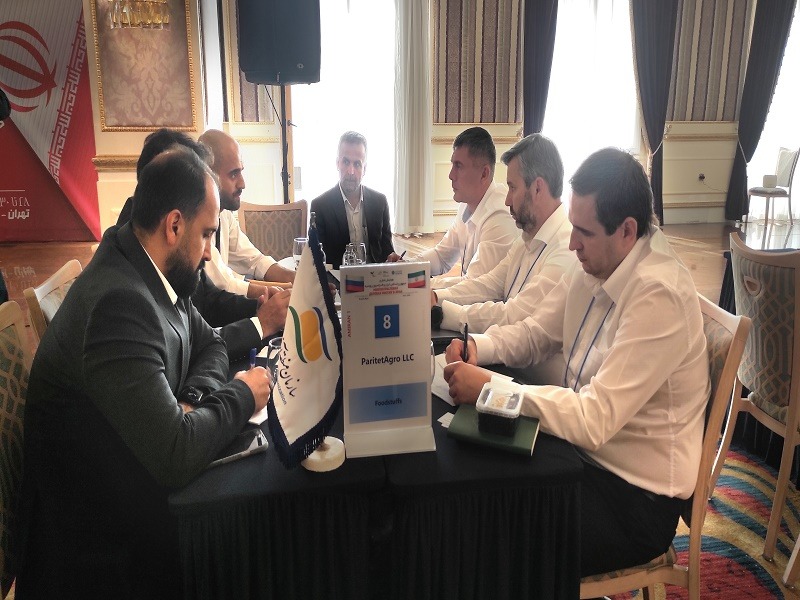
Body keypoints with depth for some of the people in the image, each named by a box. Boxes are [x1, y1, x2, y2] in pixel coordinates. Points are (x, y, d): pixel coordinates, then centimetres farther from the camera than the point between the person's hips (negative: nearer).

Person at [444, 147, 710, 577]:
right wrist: (478, 347, -8)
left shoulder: (659, 297, -26)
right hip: (586, 452, 7)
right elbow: (535, 333, 11)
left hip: (636, 496, -7)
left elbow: (593, 421, -29)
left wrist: (489, 388, -27)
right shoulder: (593, 267, -1)